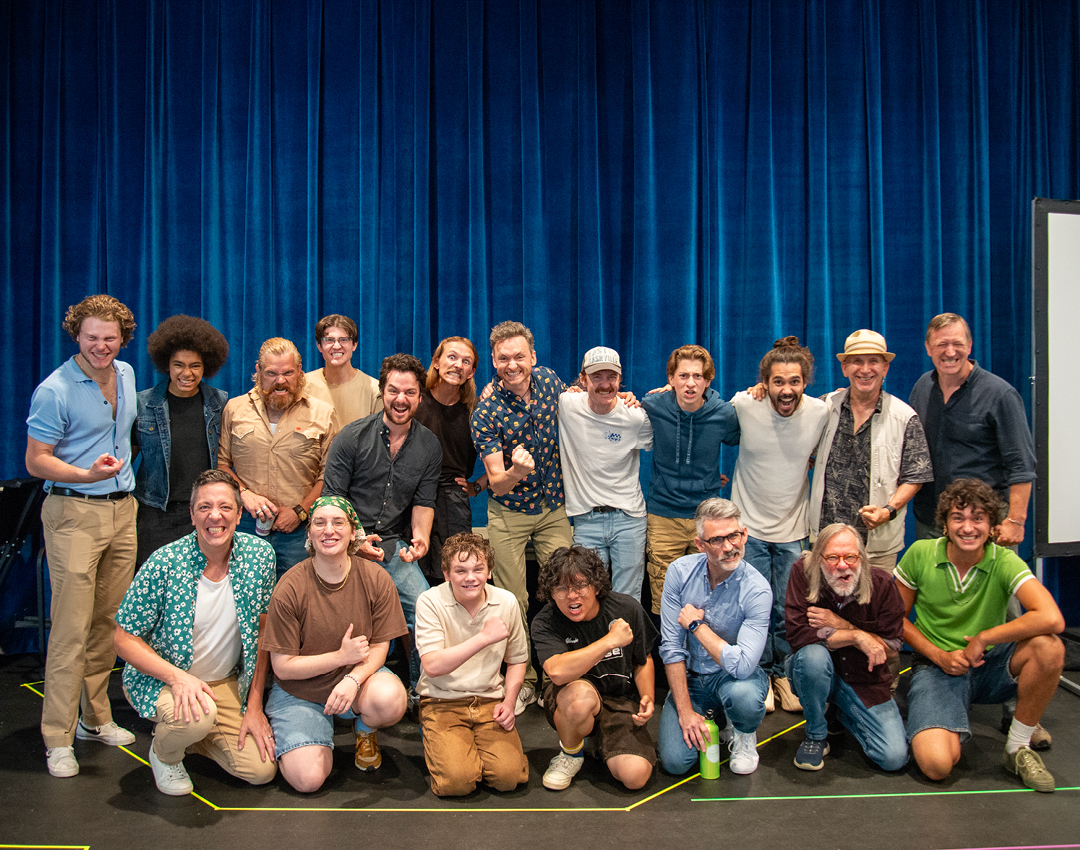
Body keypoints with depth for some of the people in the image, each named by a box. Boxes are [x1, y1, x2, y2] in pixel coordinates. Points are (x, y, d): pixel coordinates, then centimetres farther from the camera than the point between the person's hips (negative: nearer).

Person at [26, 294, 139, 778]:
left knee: (109, 621, 11)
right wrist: (89, 475, -24)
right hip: (74, 513, -6)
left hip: (122, 510, 6)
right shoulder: (54, 390, -11)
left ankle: (96, 719, 24)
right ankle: (58, 739, 3)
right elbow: (36, 461, -10)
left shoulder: (126, 375, 10)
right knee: (72, 627, -6)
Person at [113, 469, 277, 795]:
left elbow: (263, 633, -2)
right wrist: (177, 676, -29)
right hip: (159, 679, -4)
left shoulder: (260, 555, -10)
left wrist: (255, 706, -4)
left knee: (262, 770, -6)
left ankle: (189, 732, 22)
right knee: (198, 715, -36)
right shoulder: (164, 564, -20)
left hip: (227, 683, 4)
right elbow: (124, 638, -14)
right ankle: (164, 751, 2)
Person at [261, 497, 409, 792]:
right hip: (299, 691, -1)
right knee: (308, 779, -19)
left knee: (390, 699, -33)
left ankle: (365, 730, 6)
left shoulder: (376, 579, -10)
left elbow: (379, 648, -4)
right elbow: (282, 667, -11)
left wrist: (353, 679, -25)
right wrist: (341, 656, -19)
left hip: (358, 675, 1)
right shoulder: (289, 589, -16)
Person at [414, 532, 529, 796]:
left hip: (490, 700, 3)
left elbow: (516, 660, 14)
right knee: (456, 781, -22)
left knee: (508, 776, -18)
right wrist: (485, 637, -25)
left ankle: (478, 746, 14)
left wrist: (509, 701, -3)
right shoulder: (430, 602, -11)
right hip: (442, 701, -2)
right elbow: (432, 665, -21)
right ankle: (439, 742, 11)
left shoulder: (506, 602, 0)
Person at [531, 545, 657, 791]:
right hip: (567, 703, -2)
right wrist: (610, 640, -31)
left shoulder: (627, 609, -6)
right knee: (581, 694, -39)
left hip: (621, 701, 2)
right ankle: (570, 753, -5)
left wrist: (648, 699, -8)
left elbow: (644, 661, 11)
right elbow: (557, 671, -36)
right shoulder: (546, 623, -16)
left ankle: (602, 742, 14)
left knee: (635, 775, -22)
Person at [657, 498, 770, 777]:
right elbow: (671, 647, -10)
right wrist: (685, 712, -14)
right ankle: (713, 719, 18)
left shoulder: (757, 590, -22)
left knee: (744, 695, -37)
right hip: (689, 677, 2)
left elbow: (742, 665, -33)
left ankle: (744, 734, 1)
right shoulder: (681, 571, -13)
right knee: (675, 762, -16)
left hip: (733, 677, -2)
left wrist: (696, 624, -21)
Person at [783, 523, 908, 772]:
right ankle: (816, 735, -8)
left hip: (865, 680, 2)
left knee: (895, 758, -13)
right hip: (816, 674, -2)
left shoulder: (882, 584, -12)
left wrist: (841, 625, -20)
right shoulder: (803, 572, -18)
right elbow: (797, 634, -25)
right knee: (812, 655, -37)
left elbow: (892, 647, -9)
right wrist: (857, 636, -26)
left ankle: (845, 714, 21)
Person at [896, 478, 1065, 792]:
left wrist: (981, 639, -23)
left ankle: (1018, 748, -9)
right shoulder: (921, 554, -8)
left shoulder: (1004, 562, -13)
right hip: (937, 667, -1)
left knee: (1048, 647, -31)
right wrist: (940, 655, -10)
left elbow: (1052, 619, -30)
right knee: (937, 764, -27)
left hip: (990, 665, 1)